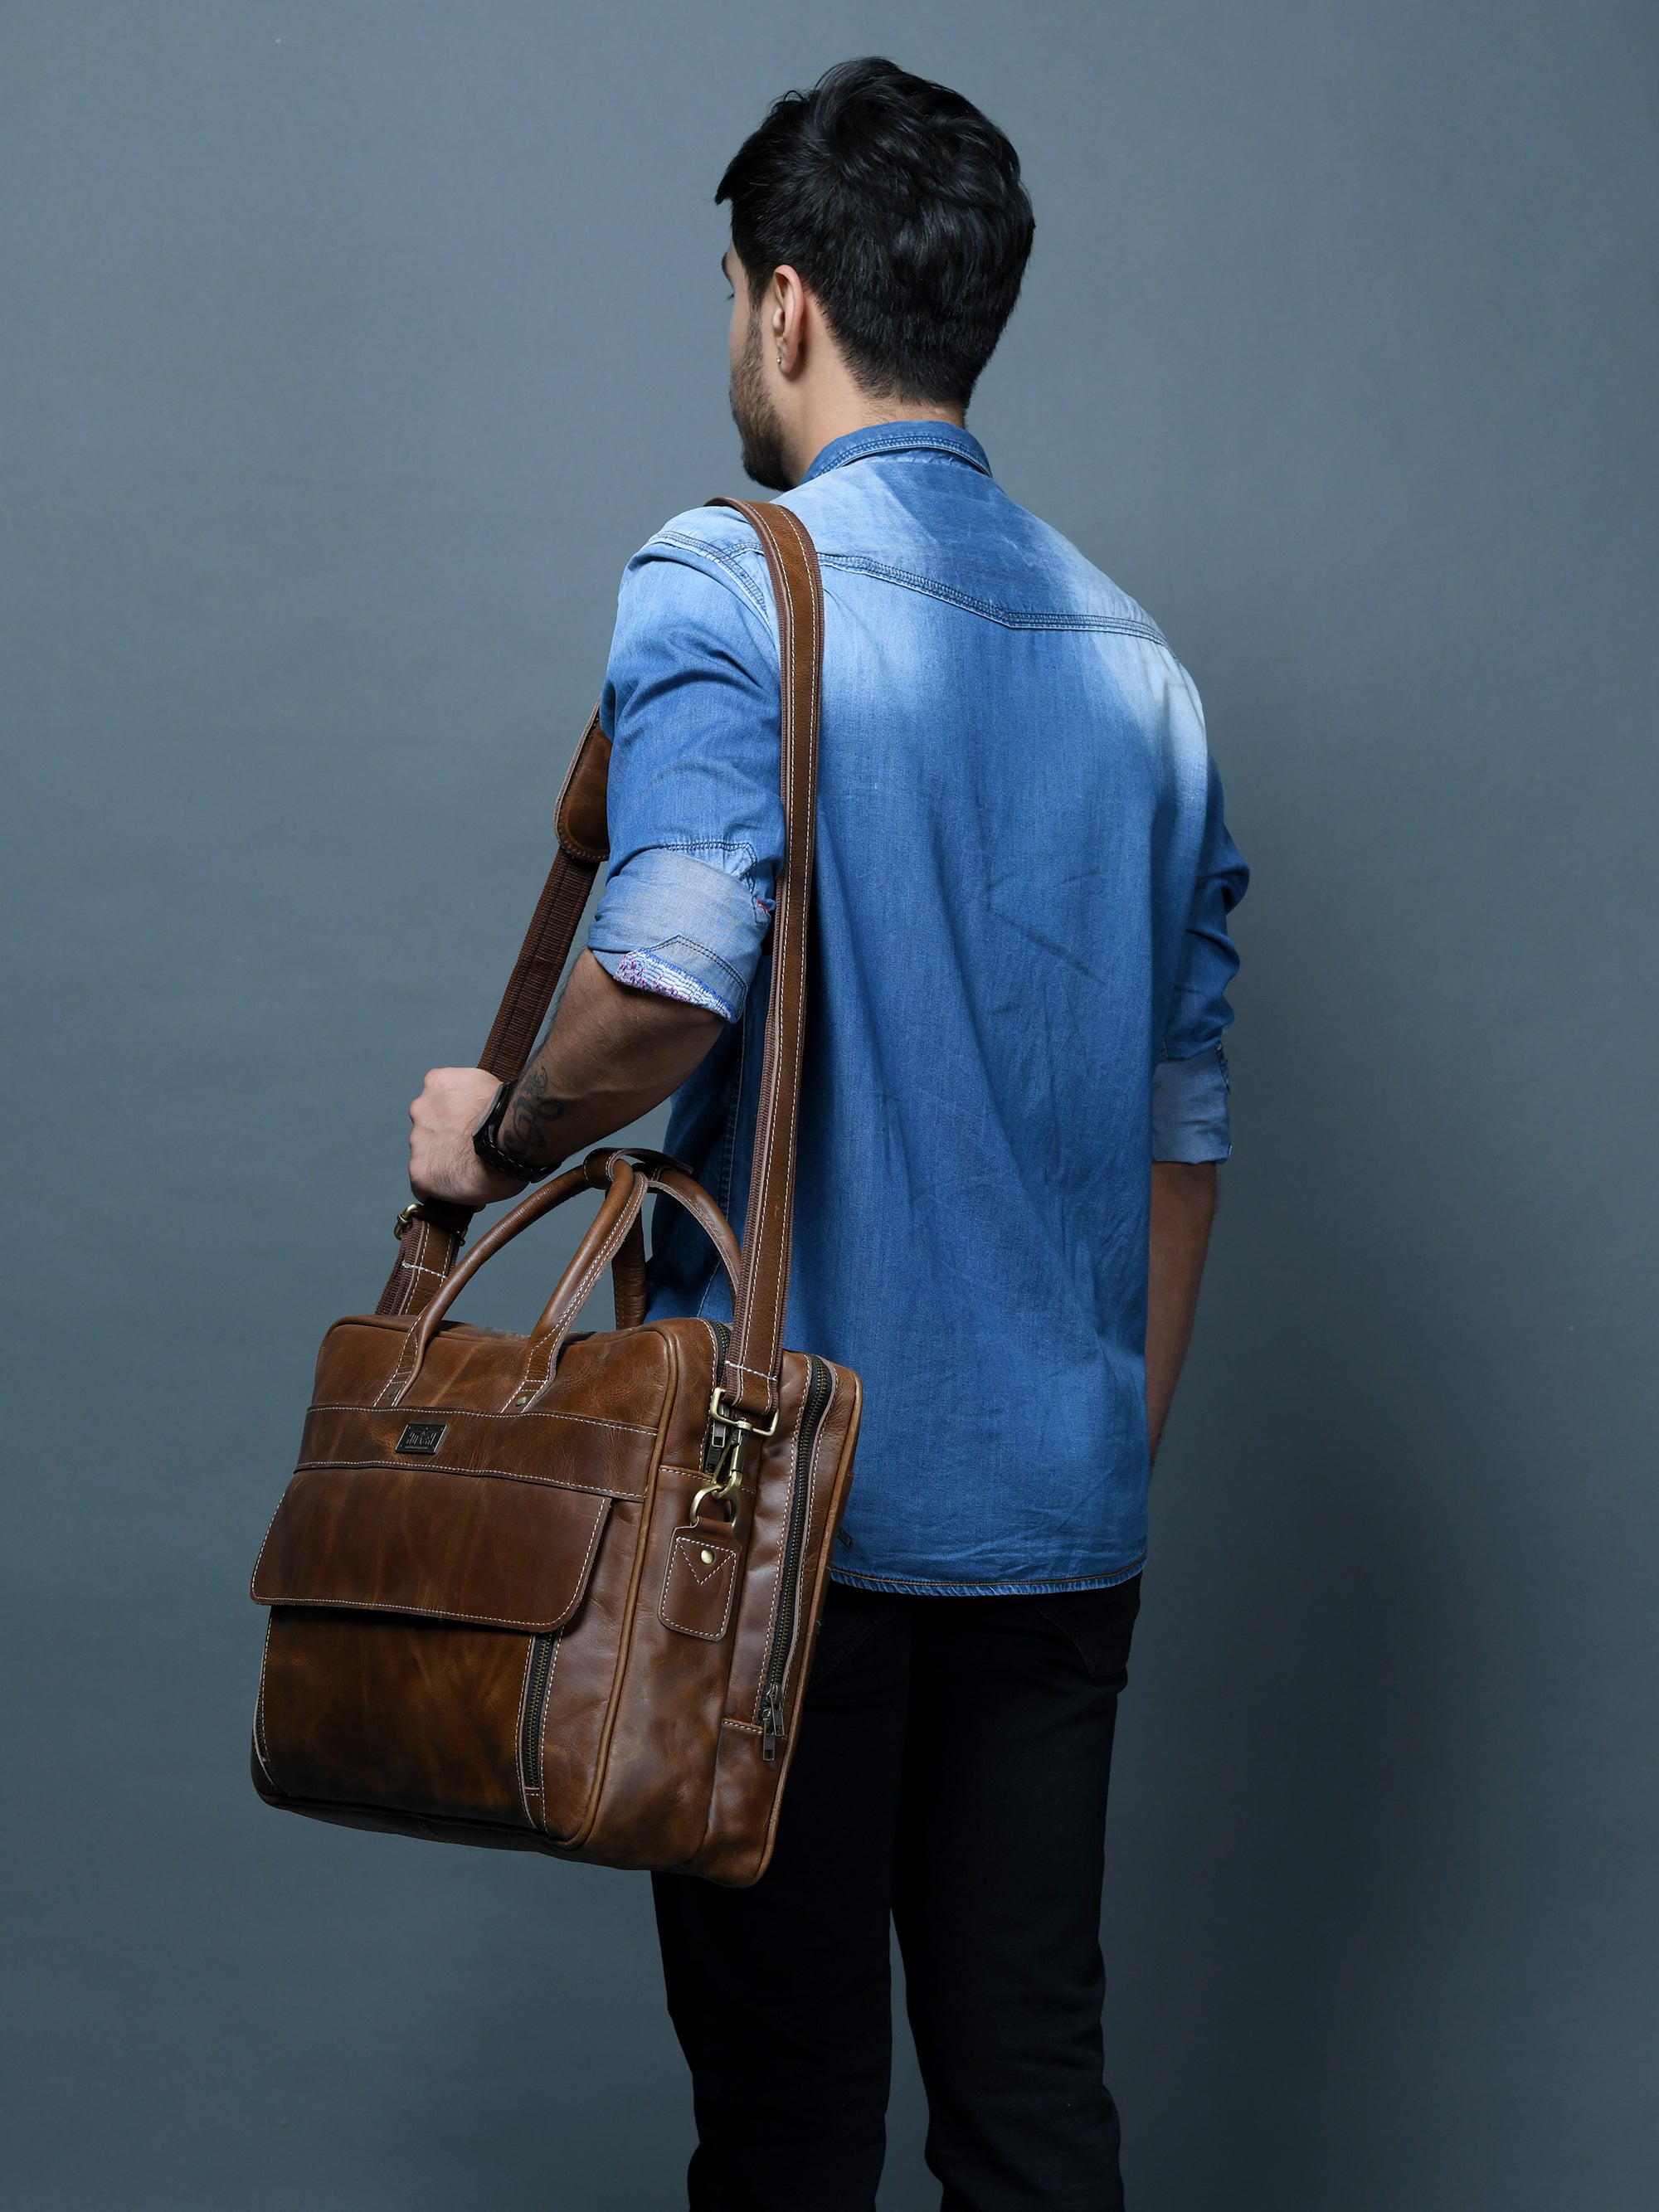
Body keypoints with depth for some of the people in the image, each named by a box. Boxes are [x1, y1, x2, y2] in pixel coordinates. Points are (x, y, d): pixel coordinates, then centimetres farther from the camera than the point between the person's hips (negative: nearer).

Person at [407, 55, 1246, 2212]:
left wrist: (499, 1135, -4)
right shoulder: (1139, 656, 10)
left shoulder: (724, 586, -9)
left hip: (798, 1489, -5)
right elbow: (1184, 1121, 12)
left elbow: (668, 981, -25)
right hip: (1061, 1509, 5)